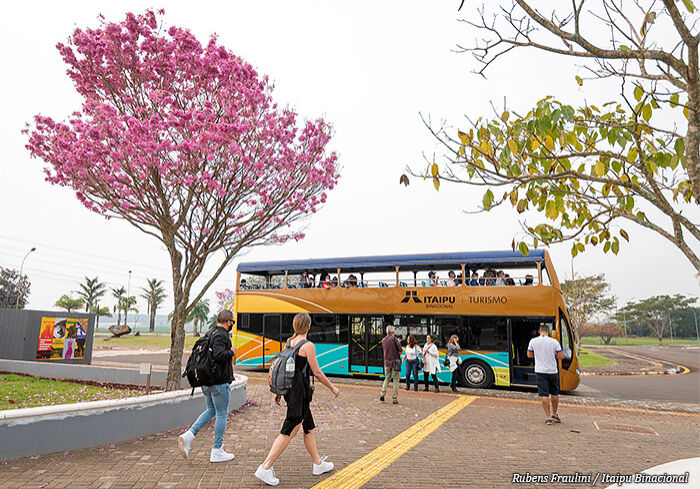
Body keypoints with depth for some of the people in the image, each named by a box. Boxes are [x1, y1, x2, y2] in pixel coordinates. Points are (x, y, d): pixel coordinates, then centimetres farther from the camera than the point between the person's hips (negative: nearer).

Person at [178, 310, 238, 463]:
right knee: (222, 414, 3)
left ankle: (188, 435, 7)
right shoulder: (221, 335, -17)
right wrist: (231, 352, -13)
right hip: (219, 382, -9)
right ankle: (217, 451, 12)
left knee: (210, 411, 21)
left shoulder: (209, 334, 12)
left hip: (206, 381, 9)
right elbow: (219, 355, -31)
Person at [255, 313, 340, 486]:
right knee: (289, 432, 0)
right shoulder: (308, 345, -15)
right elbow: (317, 372, -13)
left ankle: (318, 464, 30)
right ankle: (265, 468, 5)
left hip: (291, 390, 9)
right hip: (300, 392, -9)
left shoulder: (289, 343, 8)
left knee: (309, 428, 18)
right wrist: (332, 387, -1)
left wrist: (279, 391, 20)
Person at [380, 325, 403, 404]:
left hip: (387, 362, 5)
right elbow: (400, 350, -15)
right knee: (396, 380, 3)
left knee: (387, 378, 18)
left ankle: (383, 394, 3)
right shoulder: (394, 339, -11)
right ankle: (394, 398, 2)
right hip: (395, 362, -5)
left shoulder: (383, 340, 6)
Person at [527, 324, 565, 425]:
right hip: (552, 371, 1)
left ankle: (548, 417, 0)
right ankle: (554, 414, 30)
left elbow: (529, 355, 7)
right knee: (554, 393, 19)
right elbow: (561, 356, -4)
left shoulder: (533, 341, -4)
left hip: (540, 371, -1)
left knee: (544, 395, 1)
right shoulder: (554, 342, -7)